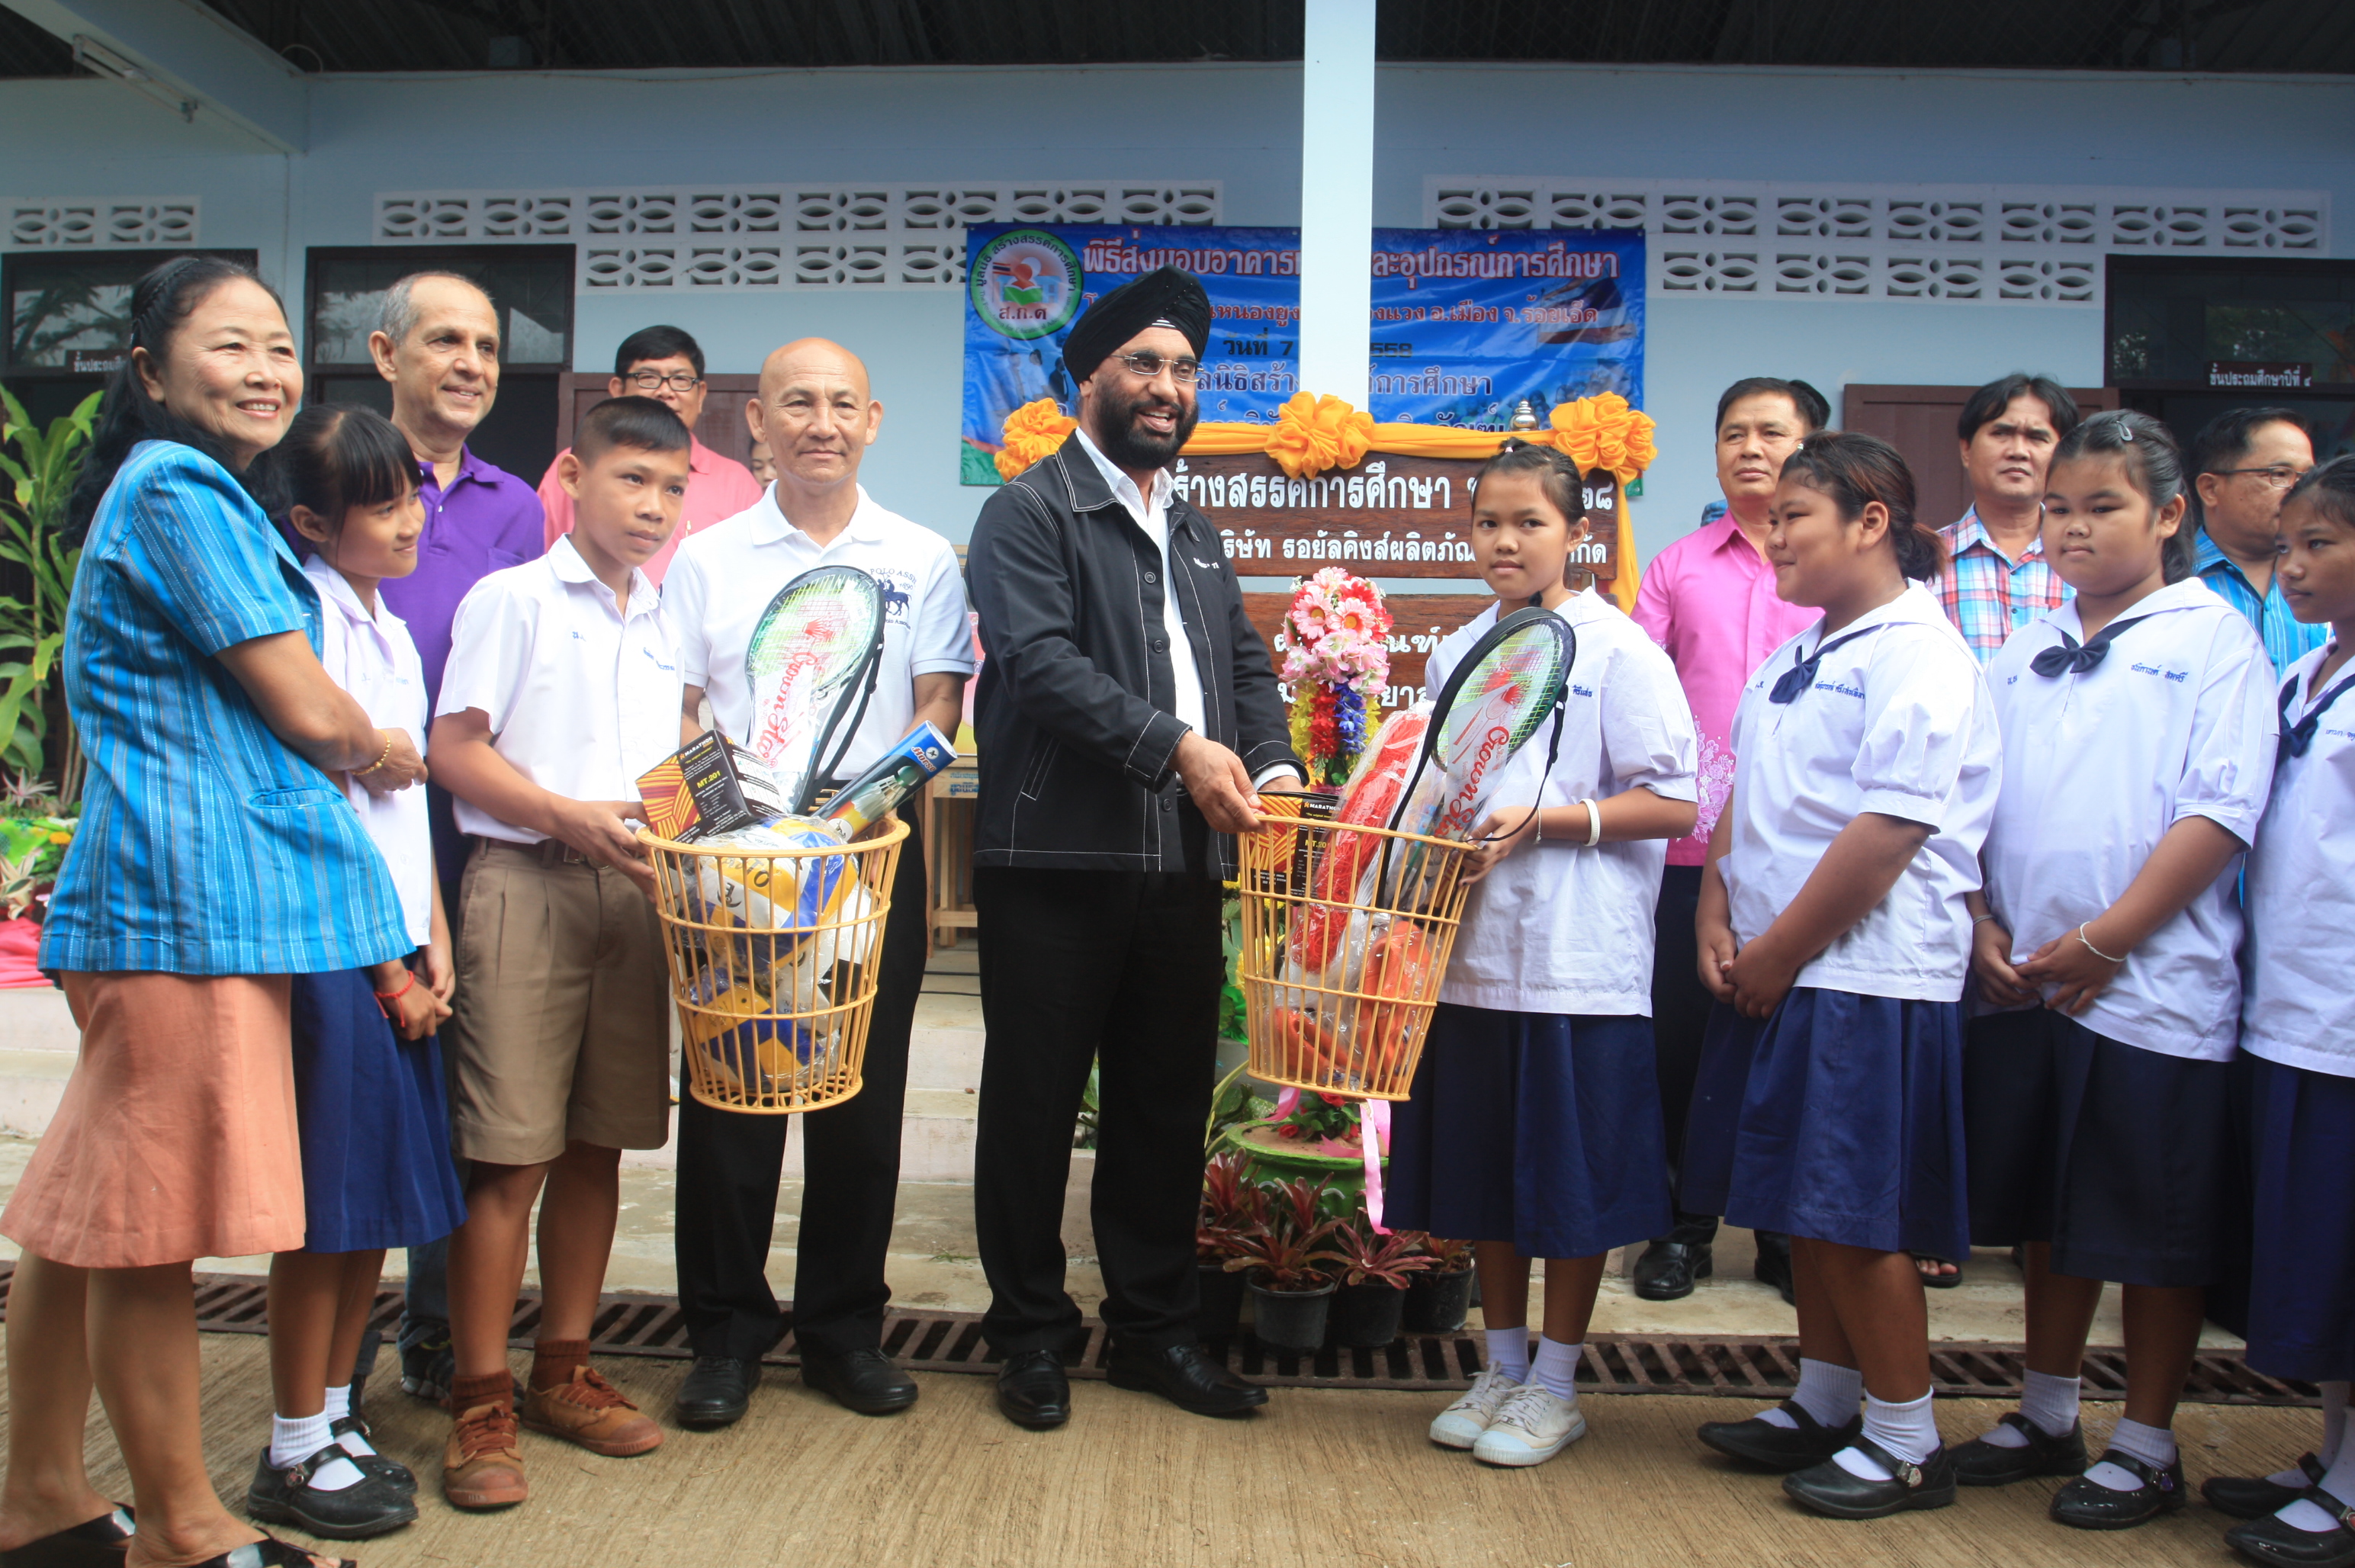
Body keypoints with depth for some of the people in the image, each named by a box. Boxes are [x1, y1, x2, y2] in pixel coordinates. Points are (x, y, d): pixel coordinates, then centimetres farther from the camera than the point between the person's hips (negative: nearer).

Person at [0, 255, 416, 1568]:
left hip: (166, 891, 10)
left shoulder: (170, 489, 21)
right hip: (195, 902, -10)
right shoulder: (186, 492, -11)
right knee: (150, 1224, 1)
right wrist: (387, 753, 5)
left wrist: (342, 755, 13)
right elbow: (307, 711, -13)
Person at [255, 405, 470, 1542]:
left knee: (379, 1201, 13)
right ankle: (295, 1456, 13)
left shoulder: (392, 628, 15)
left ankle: (336, 1418, 26)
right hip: (333, 948, -8)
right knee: (327, 1204, 0)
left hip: (398, 949, 8)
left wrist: (434, 941, 9)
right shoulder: (306, 619, -12)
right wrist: (388, 968, -11)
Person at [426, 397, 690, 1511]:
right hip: (524, 881, -5)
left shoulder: (665, 623, 17)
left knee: (598, 1143, 10)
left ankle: (563, 1372, 23)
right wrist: (567, 816, -16)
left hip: (635, 890, 6)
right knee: (510, 1152, -5)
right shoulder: (510, 600, 0)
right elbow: (454, 749, -5)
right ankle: (481, 1402, 6)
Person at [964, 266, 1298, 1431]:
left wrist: (1270, 764, -4)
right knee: (1034, 1105, 6)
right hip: (1058, 864, -6)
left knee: (1167, 1106, 13)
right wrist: (1176, 747, -22)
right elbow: (1040, 659, -15)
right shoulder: (1029, 511, -2)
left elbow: (1246, 660, 16)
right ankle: (1031, 1334, 21)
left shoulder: (1194, 533, 21)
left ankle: (1155, 1328, 27)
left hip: (1184, 867, 6)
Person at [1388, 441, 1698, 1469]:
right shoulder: (1457, 655, 11)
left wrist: (1543, 822, -19)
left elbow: (1673, 805, -10)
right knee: (1482, 1173, 14)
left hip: (1577, 960, -5)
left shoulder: (1617, 651, -6)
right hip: (1471, 950, 6)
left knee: (1570, 1182, 5)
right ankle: (1501, 1369, 29)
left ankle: (1555, 1387, 21)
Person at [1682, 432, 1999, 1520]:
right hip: (1776, 974, 9)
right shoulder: (1795, 656, 15)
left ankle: (1906, 1442, 16)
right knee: (1803, 1207, 16)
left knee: (1856, 1215, -1)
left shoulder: (1920, 657, -13)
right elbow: (1744, 798, 15)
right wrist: (1717, 921, 1)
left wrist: (1775, 955, -15)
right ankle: (1824, 1404, 31)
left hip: (1868, 977, -8)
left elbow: (1887, 833, -20)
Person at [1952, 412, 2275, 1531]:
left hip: (2152, 988, -5)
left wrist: (2103, 941, -16)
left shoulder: (2213, 639, -3)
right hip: (2023, 983, 5)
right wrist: (1985, 930, -1)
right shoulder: (2023, 657, 13)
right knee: (2049, 1215, 16)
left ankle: (2147, 1448, 21)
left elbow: (2221, 811, -12)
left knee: (2157, 1231, 5)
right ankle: (2047, 1416, 31)